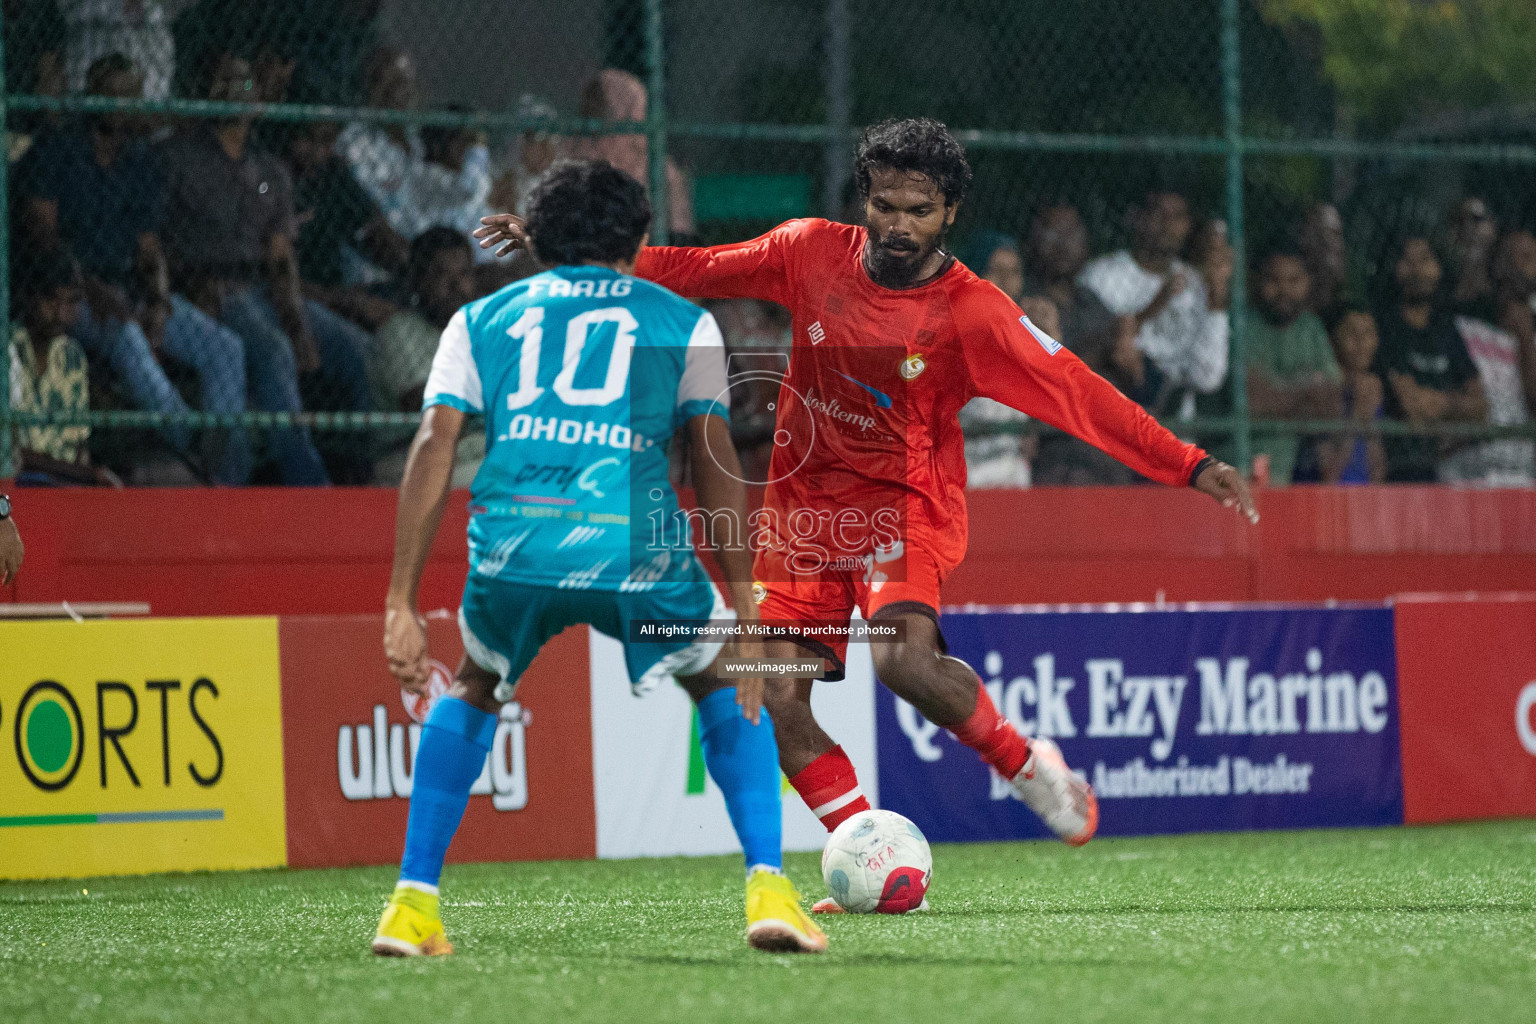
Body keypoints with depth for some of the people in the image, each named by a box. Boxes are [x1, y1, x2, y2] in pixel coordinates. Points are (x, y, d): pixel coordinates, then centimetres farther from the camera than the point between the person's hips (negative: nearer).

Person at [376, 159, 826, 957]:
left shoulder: (480, 319, 22)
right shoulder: (684, 323, 20)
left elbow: (432, 449, 11)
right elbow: (715, 463, 11)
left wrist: (402, 606, 8)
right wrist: (744, 610, 11)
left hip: (513, 546, 1)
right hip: (636, 548, -1)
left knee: (474, 691, 31)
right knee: (726, 686, 26)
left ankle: (413, 906, 21)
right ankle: (767, 887, 9)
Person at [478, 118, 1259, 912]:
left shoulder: (970, 312, -14)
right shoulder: (812, 254, -4)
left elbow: (1076, 393, -17)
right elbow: (693, 271, 5)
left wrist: (1190, 465, -23)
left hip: (905, 504, -4)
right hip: (803, 503, 4)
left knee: (904, 656, -31)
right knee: (779, 703, -8)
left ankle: (1027, 763, -4)